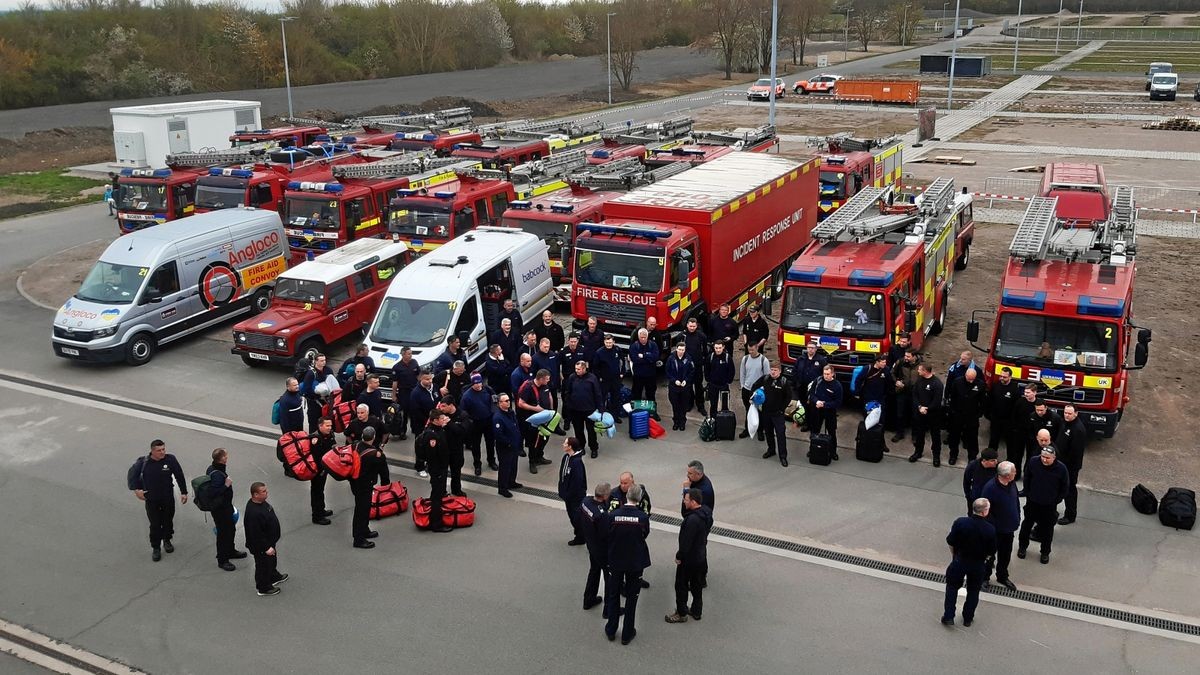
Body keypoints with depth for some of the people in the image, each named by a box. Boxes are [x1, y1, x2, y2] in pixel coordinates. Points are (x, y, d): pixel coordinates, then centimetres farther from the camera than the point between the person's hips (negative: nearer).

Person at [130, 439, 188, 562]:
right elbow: (135, 475, 6)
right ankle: (156, 548, 18)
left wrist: (184, 492, -2)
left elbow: (179, 476, -4)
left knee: (168, 521, 17)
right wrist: (137, 489, -5)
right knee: (155, 524, 2)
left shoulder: (170, 460, -13)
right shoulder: (144, 462, -12)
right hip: (151, 500, -1)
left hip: (168, 498, 1)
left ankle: (167, 540, 41)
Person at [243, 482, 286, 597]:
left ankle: (274, 577, 55)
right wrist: (266, 548, -23)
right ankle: (263, 588, 35)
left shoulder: (261, 502, -7)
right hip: (260, 546, -9)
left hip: (269, 541, 9)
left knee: (272, 560, 30)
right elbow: (256, 535, -32)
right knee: (263, 565, 14)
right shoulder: (253, 513, -38)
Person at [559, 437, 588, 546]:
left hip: (576, 495, -9)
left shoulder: (577, 462, -27)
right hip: (568, 494, 9)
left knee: (577, 517, 1)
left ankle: (581, 538, 17)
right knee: (571, 515, 19)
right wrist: (562, 491, 11)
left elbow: (577, 481, -26)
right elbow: (562, 475, 11)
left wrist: (568, 495, -20)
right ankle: (579, 537, 33)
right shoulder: (566, 457, 1)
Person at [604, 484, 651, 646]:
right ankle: (627, 633, 21)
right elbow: (645, 535, -3)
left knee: (613, 594, 19)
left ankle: (611, 630, 29)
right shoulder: (643, 517, -19)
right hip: (635, 562, -1)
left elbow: (607, 536, -7)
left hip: (615, 561, 1)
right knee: (631, 596, 14)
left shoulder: (613, 515, -17)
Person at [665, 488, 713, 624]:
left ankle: (681, 614, 22)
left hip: (688, 558, -9)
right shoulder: (706, 512, -5)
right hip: (701, 556, 9)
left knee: (681, 586, 10)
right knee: (697, 586, 22)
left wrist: (679, 556, -14)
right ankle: (696, 611, 35)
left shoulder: (692, 520, -33)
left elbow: (686, 541, -25)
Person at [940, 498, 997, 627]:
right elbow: (992, 551, -9)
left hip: (959, 560, 0)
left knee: (952, 587, 20)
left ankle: (948, 617, 20)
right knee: (973, 591, 21)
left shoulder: (960, 522, -21)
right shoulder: (990, 529, -21)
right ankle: (968, 618, 32)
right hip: (978, 564, 0)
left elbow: (951, 542, -11)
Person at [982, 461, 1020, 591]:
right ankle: (984, 577, 35)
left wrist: (1017, 519, 9)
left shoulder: (1012, 483, -8)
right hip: (995, 529, -6)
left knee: (1005, 554, 23)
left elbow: (1016, 501, 8)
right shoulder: (990, 488, -30)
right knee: (990, 555, 13)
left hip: (1009, 528, 6)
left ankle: (1003, 577, 44)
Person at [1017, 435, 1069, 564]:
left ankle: (1045, 552, 33)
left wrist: (1055, 501, -4)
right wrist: (1028, 494, 3)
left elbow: (1065, 487, -4)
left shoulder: (1061, 468, -20)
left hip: (1049, 505, -1)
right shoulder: (1033, 462, -16)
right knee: (1027, 525, 17)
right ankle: (1022, 546, 38)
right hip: (1032, 502, 1)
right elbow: (1027, 479, 2)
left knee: (1047, 529, 13)